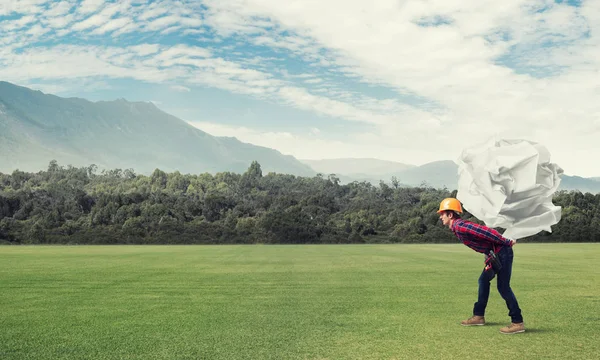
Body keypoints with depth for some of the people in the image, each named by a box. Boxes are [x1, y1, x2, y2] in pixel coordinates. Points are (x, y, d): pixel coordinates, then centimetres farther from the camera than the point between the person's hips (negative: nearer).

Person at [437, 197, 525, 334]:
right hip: (494, 254, 11)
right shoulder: (458, 228, 12)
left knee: (503, 287, -8)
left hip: (502, 252, -11)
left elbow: (486, 231, -24)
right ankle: (479, 316, 27)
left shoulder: (460, 227, -19)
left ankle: (518, 322, -2)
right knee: (483, 281, 18)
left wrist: (506, 242, -18)